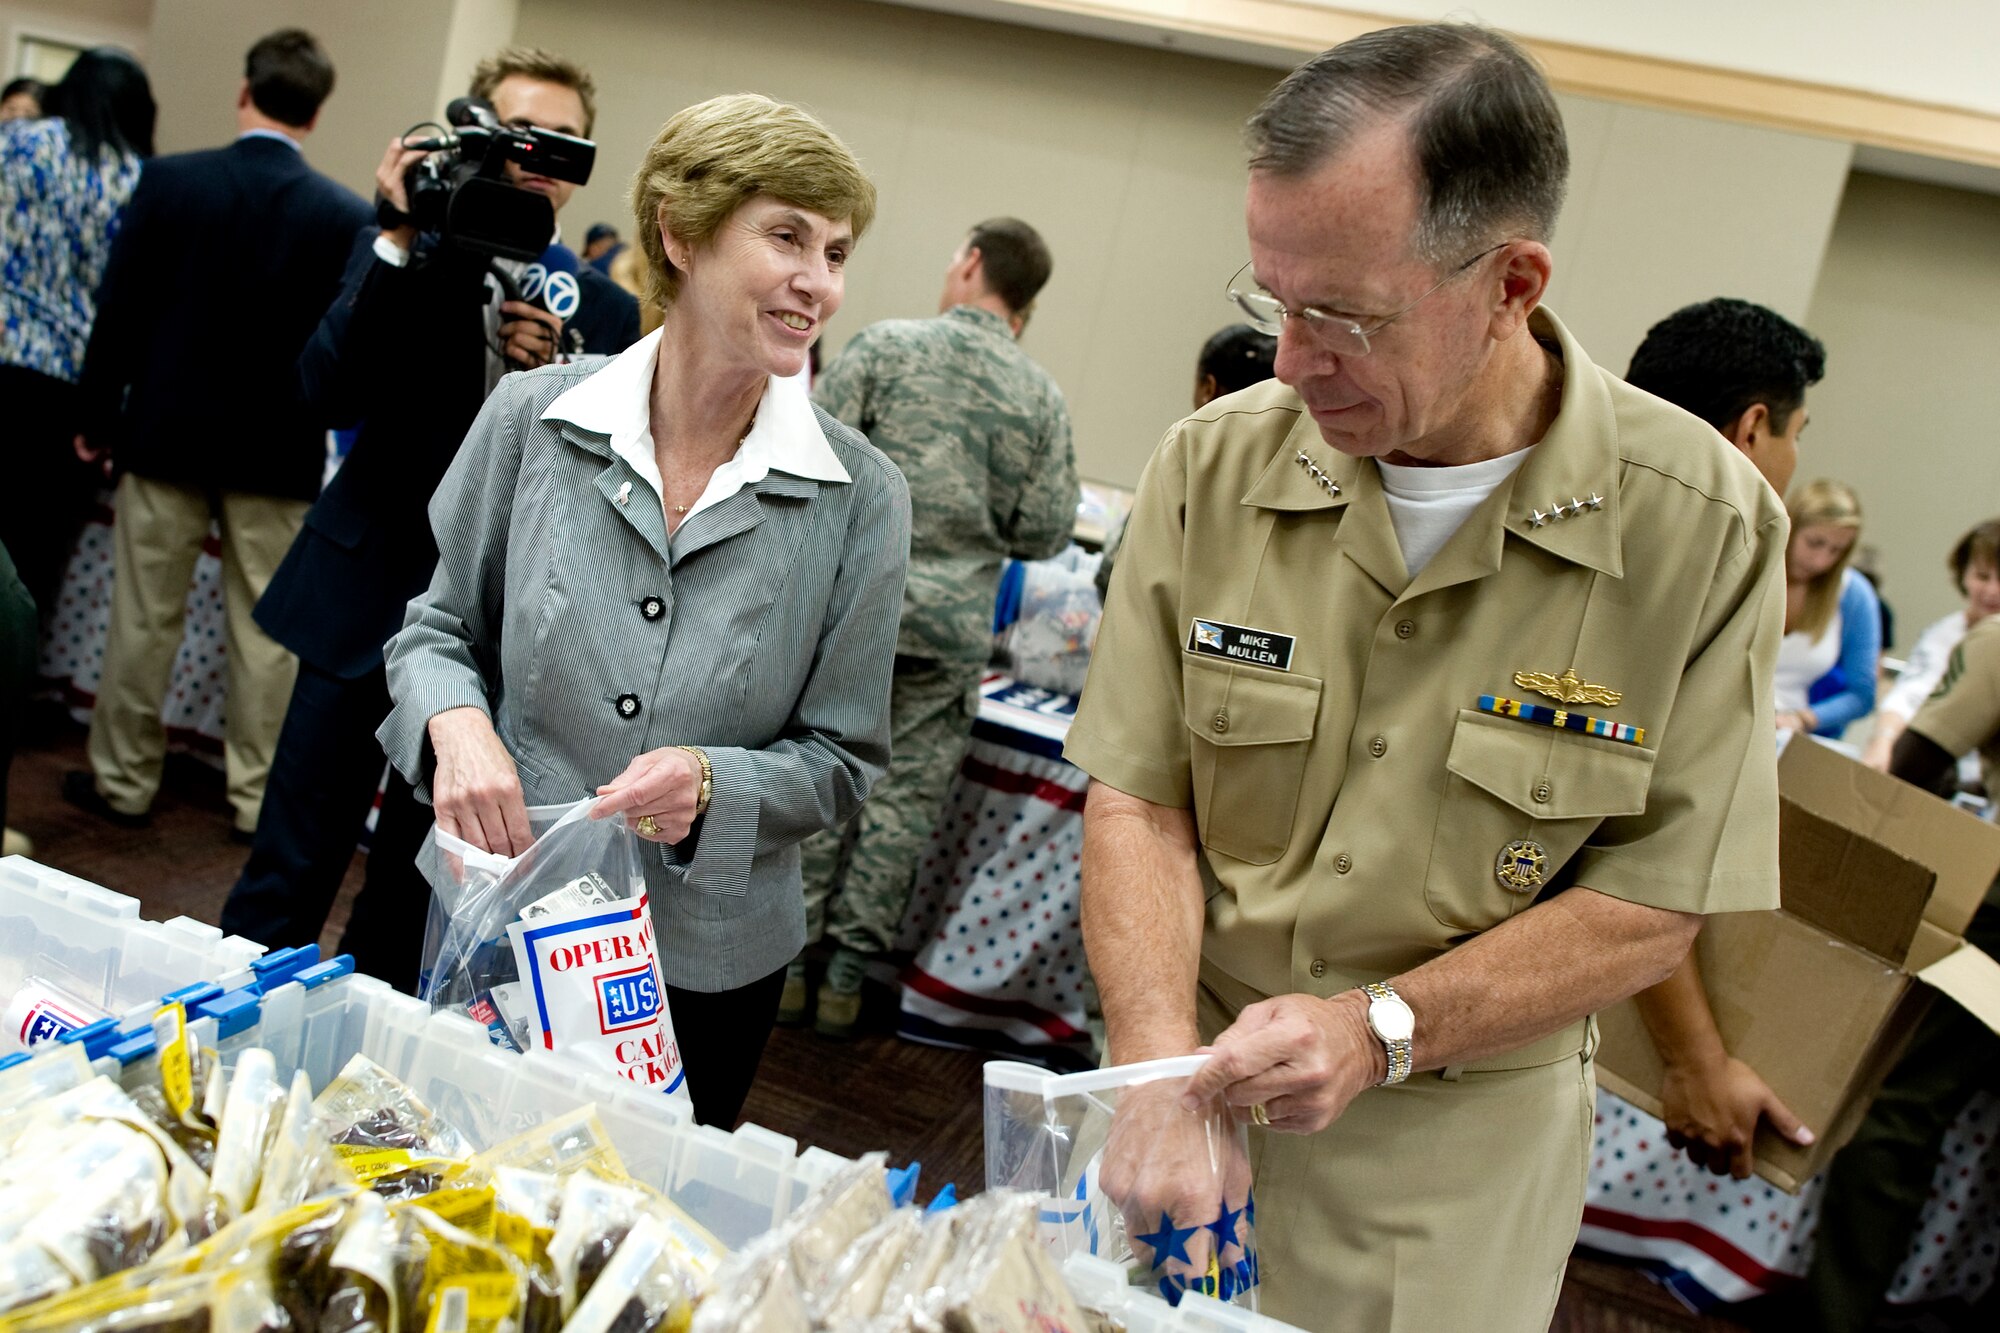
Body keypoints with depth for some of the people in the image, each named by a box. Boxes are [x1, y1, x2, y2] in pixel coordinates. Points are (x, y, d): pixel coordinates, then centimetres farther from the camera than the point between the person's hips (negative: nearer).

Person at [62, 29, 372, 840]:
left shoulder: (169, 181, -7)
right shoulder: (348, 217, -7)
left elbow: (118, 310, -4)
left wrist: (98, 418, 6)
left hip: (168, 432, 0)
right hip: (280, 450, 0)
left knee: (145, 616, 11)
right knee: (264, 630, 8)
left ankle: (124, 781, 20)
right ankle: (257, 797, 14)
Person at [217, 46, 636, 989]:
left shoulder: (605, 316, 4)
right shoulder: (401, 261, 2)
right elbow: (327, 396, -13)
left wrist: (555, 374, -17)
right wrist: (400, 239, -17)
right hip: (366, 597, -1)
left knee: (414, 877, 13)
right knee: (293, 859, 2)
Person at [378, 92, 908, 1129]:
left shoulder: (861, 498, -10)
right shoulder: (533, 418, -7)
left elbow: (841, 759, -3)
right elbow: (436, 627, 6)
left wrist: (714, 783, -22)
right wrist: (457, 722, -15)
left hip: (706, 966, 0)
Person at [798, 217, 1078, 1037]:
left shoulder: (885, 346, -4)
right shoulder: (1042, 399, 2)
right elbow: (1045, 534, 2)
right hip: (950, 628, 1)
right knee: (904, 798, 9)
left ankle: (788, 964, 16)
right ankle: (846, 979, 16)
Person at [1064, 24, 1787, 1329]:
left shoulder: (1704, 528, -15)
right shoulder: (1214, 465, -9)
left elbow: (1653, 903, -11)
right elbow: (1139, 797, -8)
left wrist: (1380, 1028, -21)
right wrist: (1162, 1084, -21)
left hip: (1457, 1143, -1)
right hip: (1191, 1068, 2)